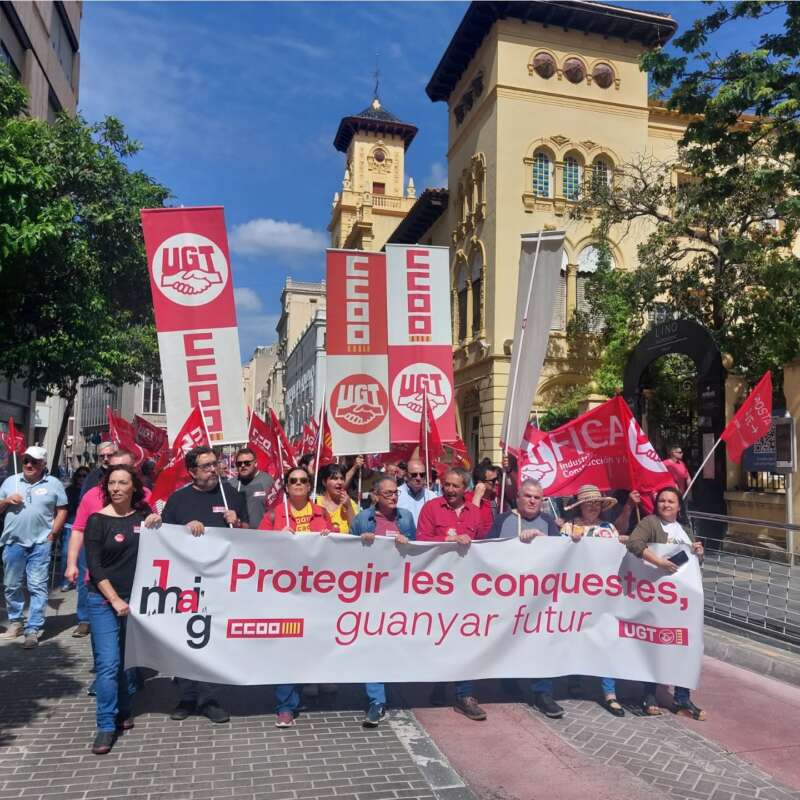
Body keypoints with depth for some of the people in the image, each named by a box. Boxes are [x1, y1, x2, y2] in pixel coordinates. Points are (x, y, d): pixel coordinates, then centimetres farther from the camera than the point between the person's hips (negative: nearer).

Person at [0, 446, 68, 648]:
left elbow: (62, 511, 3)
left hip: (40, 544, -3)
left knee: (37, 587, -4)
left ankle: (33, 629, 0)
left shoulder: (54, 484, 2)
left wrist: (52, 534, -6)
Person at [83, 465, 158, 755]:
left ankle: (123, 712, 28)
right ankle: (106, 726, 0)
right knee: (108, 663, -8)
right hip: (104, 601, -3)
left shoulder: (143, 514, 4)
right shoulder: (98, 520, -6)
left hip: (136, 599, 3)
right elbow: (94, 567, -7)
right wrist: (115, 600, -12)